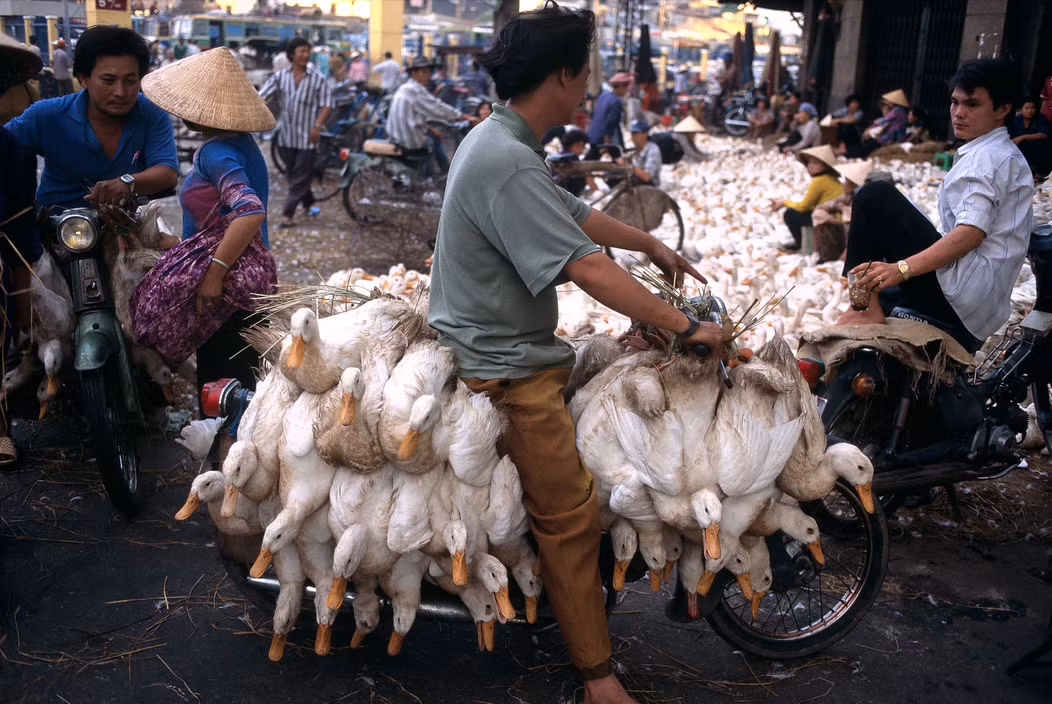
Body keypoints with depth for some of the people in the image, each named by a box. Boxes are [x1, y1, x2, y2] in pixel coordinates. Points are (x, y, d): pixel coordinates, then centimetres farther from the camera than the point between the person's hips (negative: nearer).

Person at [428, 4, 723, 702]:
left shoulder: (499, 139, 10)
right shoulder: (508, 164, -24)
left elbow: (578, 214, 20)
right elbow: (588, 267, -28)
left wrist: (652, 245, 29)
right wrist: (688, 326, -21)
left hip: (511, 348, 11)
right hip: (509, 370, -11)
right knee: (572, 514, -7)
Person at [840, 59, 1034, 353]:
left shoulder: (988, 157, -8)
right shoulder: (1002, 156, 24)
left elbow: (971, 234, -22)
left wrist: (902, 268, -32)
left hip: (958, 288, -11)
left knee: (876, 197, -13)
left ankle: (867, 305, -16)